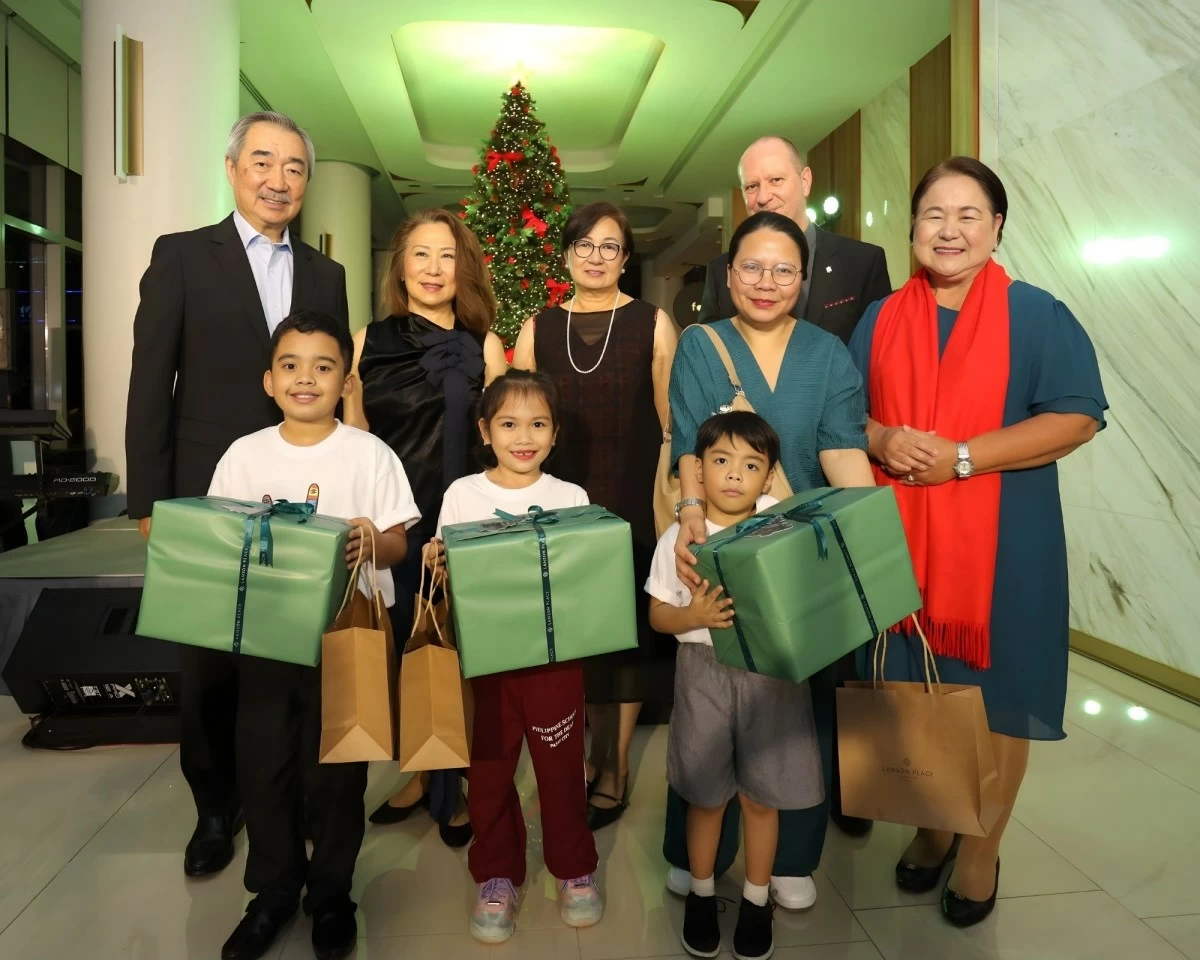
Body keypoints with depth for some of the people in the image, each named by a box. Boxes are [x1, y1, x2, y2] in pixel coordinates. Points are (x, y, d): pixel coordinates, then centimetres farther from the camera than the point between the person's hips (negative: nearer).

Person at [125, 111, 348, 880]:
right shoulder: (181, 256, 1)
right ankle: (216, 805, 29)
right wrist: (150, 500, -7)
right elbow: (150, 386, -2)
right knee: (209, 664, 9)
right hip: (209, 500, -2)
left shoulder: (327, 276, 10)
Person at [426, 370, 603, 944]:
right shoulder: (462, 495, 0)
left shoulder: (571, 497, 0)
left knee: (561, 764, 10)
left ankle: (574, 868, 32)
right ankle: (496, 875, 31)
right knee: (488, 768, 10)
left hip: (556, 653, 0)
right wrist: (434, 563, -17)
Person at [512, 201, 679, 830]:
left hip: (632, 506, -2)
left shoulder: (653, 325, 1)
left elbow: (673, 425, 0)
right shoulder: (538, 329, 8)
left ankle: (616, 764, 22)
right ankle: (581, 752, 28)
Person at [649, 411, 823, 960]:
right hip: (704, 674, 0)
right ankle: (701, 894, 37)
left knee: (761, 795, 13)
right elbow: (657, 615, -1)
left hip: (771, 673, 0)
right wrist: (695, 615, -20)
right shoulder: (680, 538, -6)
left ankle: (756, 901, 35)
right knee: (705, 794, 14)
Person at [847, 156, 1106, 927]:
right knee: (917, 692, 12)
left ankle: (982, 848, 26)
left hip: (1003, 543, -3)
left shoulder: (1037, 315, -2)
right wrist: (883, 439, -11)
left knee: (996, 693, 6)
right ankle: (932, 825, 34)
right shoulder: (882, 321, 9)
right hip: (901, 540, 3)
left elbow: (1076, 418, -9)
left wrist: (961, 457, -18)